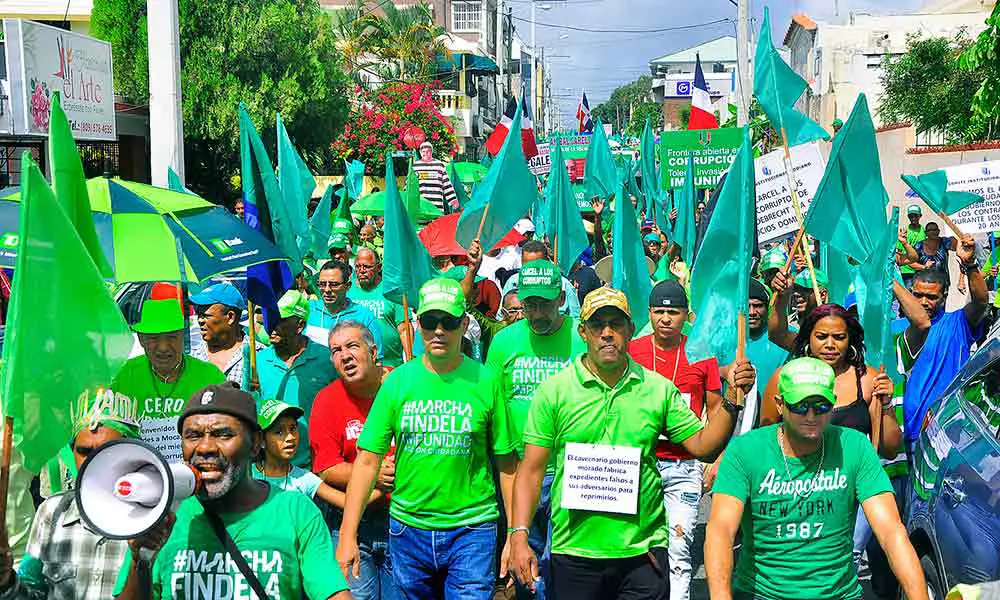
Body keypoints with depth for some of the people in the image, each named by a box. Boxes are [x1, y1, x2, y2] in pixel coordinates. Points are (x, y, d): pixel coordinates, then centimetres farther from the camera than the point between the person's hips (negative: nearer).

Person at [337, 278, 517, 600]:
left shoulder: (486, 382, -4)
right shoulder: (396, 382, 0)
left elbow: (507, 464, -2)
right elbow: (367, 460, -1)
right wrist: (347, 536, -5)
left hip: (471, 528, -2)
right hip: (408, 527, 2)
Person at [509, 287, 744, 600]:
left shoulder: (659, 389, 3)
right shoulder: (554, 390, -1)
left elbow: (703, 446, 4)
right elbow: (531, 470, -2)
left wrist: (731, 401, -9)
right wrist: (519, 536, -9)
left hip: (643, 552, 1)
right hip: (574, 552, -1)